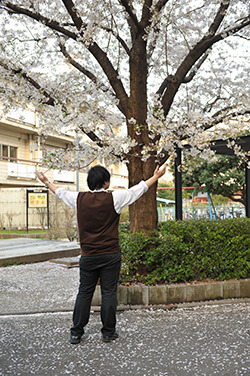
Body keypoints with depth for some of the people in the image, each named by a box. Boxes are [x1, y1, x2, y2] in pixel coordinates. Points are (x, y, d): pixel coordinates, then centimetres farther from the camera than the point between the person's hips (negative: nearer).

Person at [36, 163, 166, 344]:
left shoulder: (79, 199, -1)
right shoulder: (113, 198, -10)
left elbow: (61, 193, 17)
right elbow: (138, 189, -1)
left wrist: (46, 182, 35)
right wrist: (156, 176, 12)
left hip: (88, 256, 3)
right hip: (110, 255, -3)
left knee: (84, 293, 10)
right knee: (109, 292, 6)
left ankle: (76, 333, 16)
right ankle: (108, 332, 14)